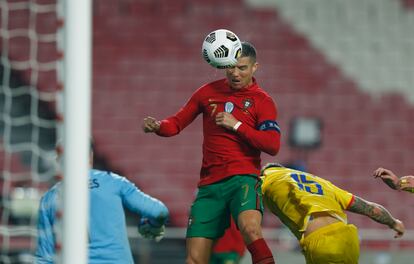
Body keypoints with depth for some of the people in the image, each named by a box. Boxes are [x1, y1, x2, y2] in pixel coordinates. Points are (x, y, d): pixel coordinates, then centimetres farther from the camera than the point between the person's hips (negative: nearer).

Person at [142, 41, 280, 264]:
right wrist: (157, 126, -5)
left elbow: (273, 145, -7)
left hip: (243, 178, -3)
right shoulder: (209, 92, 13)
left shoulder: (262, 101, 4)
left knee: (250, 228, -36)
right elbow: (177, 123, 17)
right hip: (209, 184, 3)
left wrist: (237, 125, -13)